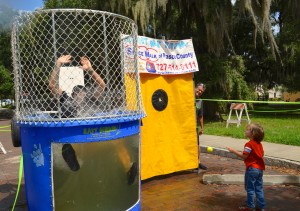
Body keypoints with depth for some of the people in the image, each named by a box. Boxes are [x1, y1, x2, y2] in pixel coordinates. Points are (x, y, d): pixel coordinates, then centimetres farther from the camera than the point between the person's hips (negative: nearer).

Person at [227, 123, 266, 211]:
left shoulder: (249, 144, -17)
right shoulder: (259, 144, 10)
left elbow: (244, 156, -19)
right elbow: (261, 155, 15)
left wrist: (233, 151, -13)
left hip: (252, 169, -8)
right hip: (260, 169, 8)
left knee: (250, 188, 4)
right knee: (259, 188, 14)